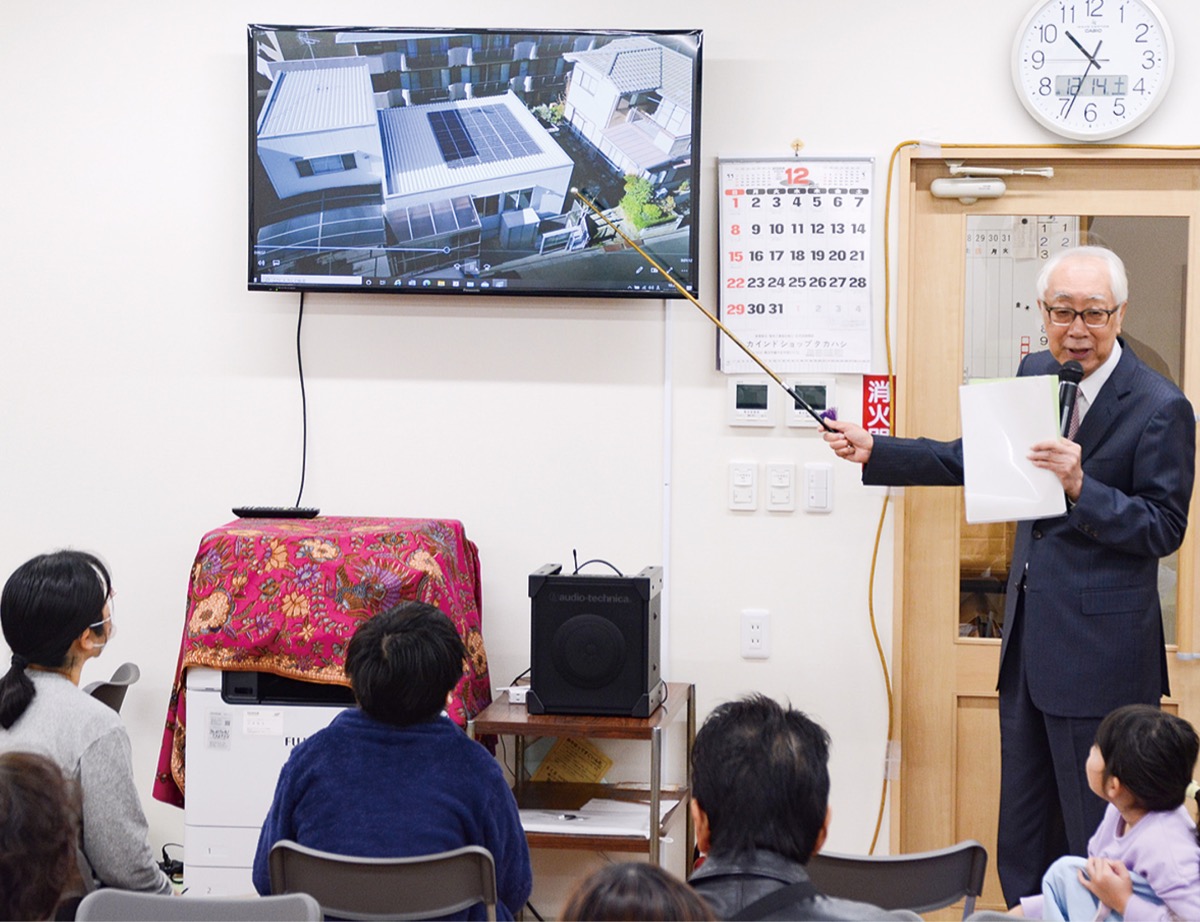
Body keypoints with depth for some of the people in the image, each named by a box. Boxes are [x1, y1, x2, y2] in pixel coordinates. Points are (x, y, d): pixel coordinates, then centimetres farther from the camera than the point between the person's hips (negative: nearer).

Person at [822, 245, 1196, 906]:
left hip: (1102, 647, -7)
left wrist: (1081, 487, -26)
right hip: (1030, 633, 7)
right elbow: (970, 459, 18)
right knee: (1022, 834, 16)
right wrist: (873, 451, 13)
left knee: (1095, 834, -1)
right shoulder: (1036, 374, 8)